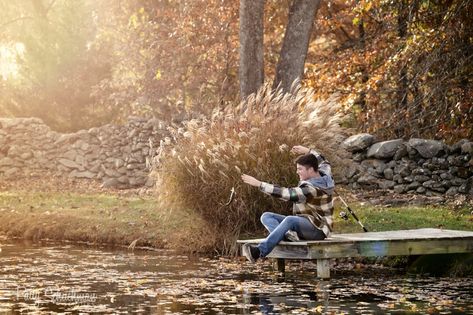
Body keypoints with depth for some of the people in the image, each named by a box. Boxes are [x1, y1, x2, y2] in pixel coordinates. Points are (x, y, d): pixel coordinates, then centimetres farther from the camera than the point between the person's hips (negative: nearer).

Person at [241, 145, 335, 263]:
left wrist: (259, 184, -30)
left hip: (318, 229, -10)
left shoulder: (312, 189, -23)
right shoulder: (324, 175, 5)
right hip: (304, 224, 10)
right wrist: (308, 151, 23)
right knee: (266, 216, -6)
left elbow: (285, 193, -30)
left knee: (290, 220, -43)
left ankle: (259, 251, -56)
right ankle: (288, 236, -36)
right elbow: (324, 163, 30)